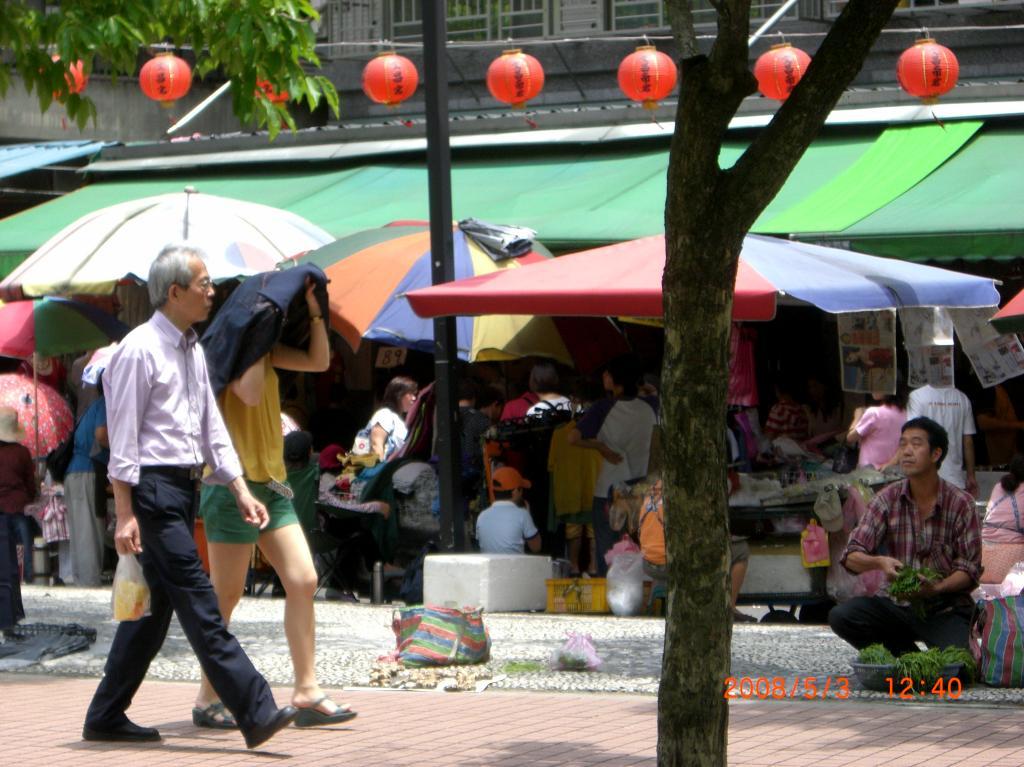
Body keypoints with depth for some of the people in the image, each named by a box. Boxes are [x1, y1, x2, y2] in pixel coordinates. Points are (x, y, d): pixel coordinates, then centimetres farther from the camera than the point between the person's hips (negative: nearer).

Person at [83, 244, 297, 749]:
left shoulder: (193, 351, 16)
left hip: (185, 488, 9)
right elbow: (122, 438, -13)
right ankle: (256, 712, -17)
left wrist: (240, 491, 14)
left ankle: (106, 717, 19)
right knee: (199, 605, -11)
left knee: (153, 607, 12)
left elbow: (213, 428, 21)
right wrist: (125, 514, -17)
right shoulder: (139, 350, -11)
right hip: (153, 488, -9)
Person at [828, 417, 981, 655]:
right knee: (841, 616, -22)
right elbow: (852, 557, -5)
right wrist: (879, 562, -28)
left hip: (947, 610, -3)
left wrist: (937, 587, -27)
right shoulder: (888, 499, 0)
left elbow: (969, 569, -8)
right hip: (898, 604, 3)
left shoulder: (960, 504, -6)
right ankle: (911, 657, -2)